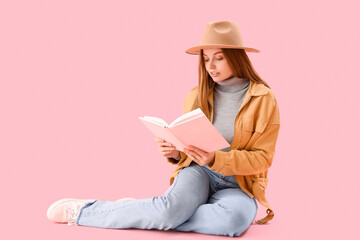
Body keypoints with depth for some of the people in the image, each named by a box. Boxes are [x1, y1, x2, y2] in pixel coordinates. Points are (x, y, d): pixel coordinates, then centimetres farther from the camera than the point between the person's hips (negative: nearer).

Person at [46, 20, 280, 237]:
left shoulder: (264, 99, -6)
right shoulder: (197, 96, 5)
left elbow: (261, 157, -9)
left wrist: (215, 159, -24)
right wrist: (175, 153, -11)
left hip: (238, 185, 0)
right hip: (198, 172, 1)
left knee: (236, 218, -38)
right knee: (173, 207, -35)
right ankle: (86, 210, -16)